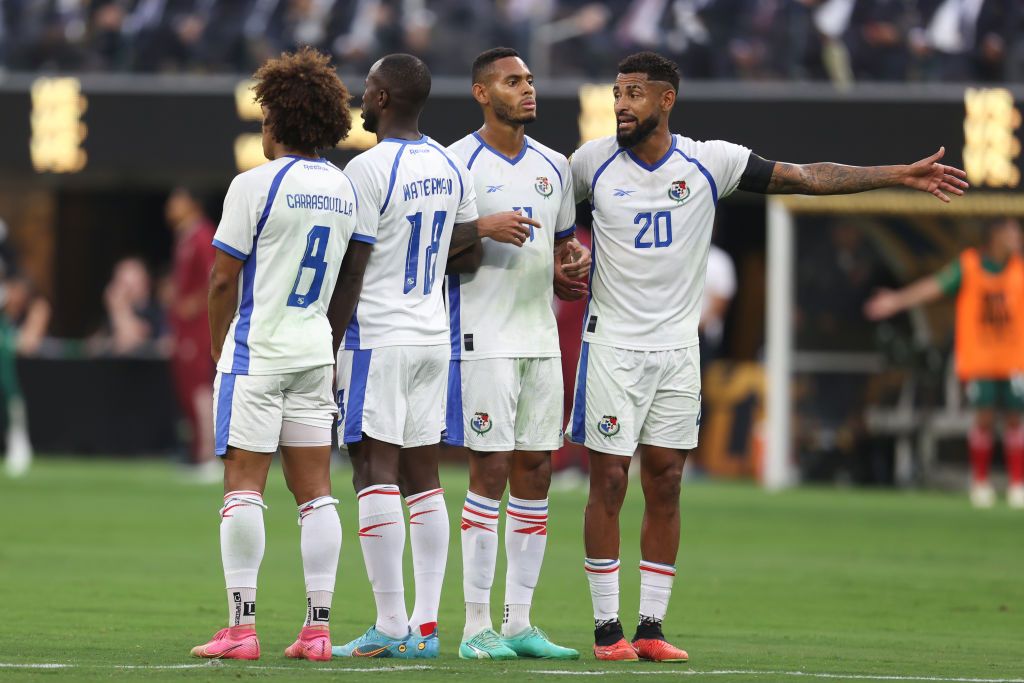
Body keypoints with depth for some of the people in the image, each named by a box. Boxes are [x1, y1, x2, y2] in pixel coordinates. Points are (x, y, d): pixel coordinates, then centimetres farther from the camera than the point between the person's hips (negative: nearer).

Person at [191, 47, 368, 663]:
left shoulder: (256, 185, -10)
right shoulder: (346, 190, 8)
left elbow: (224, 279, -8)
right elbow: (351, 287, 12)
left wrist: (220, 347, 5)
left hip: (255, 352, -6)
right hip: (315, 354, 6)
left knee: (244, 487, -5)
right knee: (315, 490, 6)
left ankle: (241, 627, -8)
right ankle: (318, 628, 4)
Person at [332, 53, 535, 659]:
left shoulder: (368, 169, -13)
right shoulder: (452, 169, 10)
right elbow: (468, 258, 16)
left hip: (378, 337, -7)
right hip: (433, 337, 7)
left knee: (376, 475, -6)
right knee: (423, 478, 9)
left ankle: (391, 627, -10)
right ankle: (427, 625, 8)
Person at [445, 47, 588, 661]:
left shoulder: (554, 167, 13)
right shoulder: (459, 163, -6)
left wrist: (577, 258, 2)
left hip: (541, 336, 6)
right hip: (484, 339, -6)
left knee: (535, 474, 5)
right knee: (491, 473, -8)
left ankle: (520, 623, 10)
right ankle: (477, 627, -4)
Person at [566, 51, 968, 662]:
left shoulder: (709, 162, -3)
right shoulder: (593, 163, -3)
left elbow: (808, 177, -2)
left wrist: (903, 175, -5)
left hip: (677, 347, 2)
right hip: (612, 343, -2)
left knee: (665, 486, 3)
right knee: (609, 483, -4)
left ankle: (652, 628, 9)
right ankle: (607, 628, 2)